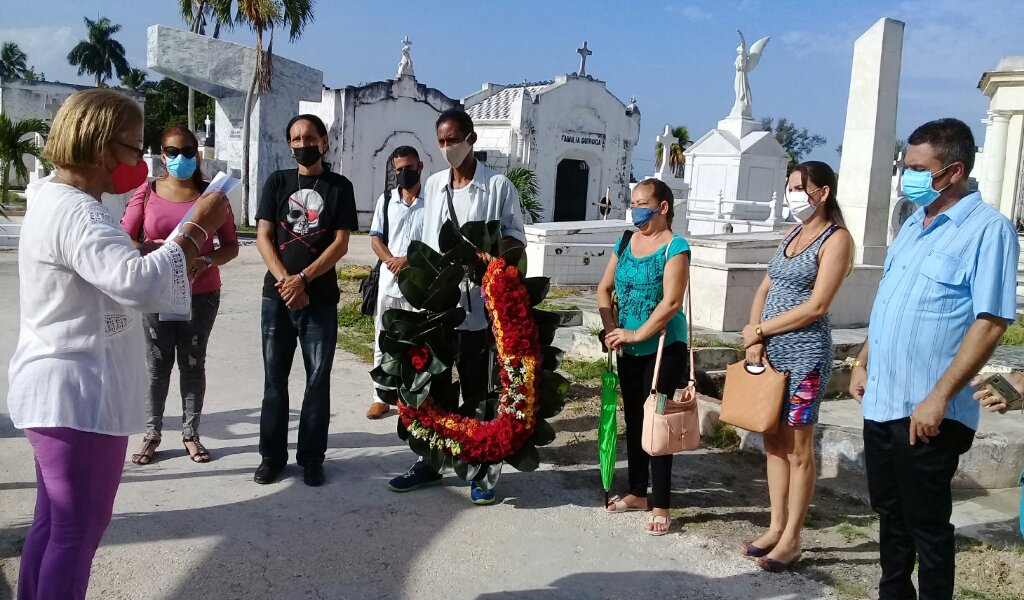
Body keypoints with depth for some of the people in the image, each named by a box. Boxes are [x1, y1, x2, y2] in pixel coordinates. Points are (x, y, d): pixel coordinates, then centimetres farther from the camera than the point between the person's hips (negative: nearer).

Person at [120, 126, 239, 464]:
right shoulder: (147, 192, 1)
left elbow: (231, 246, 1)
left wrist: (205, 262, -18)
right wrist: (152, 249, -20)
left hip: (201, 295, 0)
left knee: (193, 364, 7)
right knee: (157, 365, 4)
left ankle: (191, 433, 16)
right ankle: (152, 433, 16)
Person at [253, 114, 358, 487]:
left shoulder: (340, 187, 4)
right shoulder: (277, 182, 8)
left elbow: (340, 244, -4)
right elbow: (263, 237, 2)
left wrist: (303, 279, -15)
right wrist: (284, 281, -12)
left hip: (320, 298, -1)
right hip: (277, 295, 2)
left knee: (318, 380, 3)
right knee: (274, 378, 6)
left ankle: (312, 458, 13)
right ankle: (272, 456, 17)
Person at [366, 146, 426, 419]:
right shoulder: (385, 200, 9)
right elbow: (375, 237, 7)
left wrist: (409, 259, -15)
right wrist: (391, 260, -11)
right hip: (389, 282, 4)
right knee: (383, 342, 8)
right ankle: (381, 397, 18)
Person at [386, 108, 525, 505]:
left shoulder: (498, 186, -3)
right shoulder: (433, 184, 12)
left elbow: (516, 235, -2)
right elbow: (427, 241, 16)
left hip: (478, 306, -4)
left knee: (478, 390, 5)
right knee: (433, 385, 12)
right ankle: (430, 461, 25)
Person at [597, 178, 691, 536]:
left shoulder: (674, 247, -13)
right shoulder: (625, 243, 7)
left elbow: (671, 302, -21)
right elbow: (605, 288, 10)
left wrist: (636, 334, -19)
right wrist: (611, 329, -4)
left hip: (663, 347, -7)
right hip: (629, 350, 7)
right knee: (633, 419, 15)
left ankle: (660, 506, 7)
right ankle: (638, 493, 30)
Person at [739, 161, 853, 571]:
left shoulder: (836, 239, -8)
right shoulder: (792, 234, 15)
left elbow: (816, 306, -16)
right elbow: (764, 291, 13)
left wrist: (758, 330, -9)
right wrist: (755, 340, -3)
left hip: (804, 353, -7)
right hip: (770, 350, 7)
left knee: (797, 449, 1)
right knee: (774, 442, 12)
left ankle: (791, 539, 12)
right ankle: (776, 527, 23)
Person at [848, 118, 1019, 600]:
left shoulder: (987, 229, -13)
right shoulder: (914, 224, 11)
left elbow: (990, 322, -19)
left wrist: (938, 399, -22)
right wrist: (863, 363, 15)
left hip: (927, 411, -8)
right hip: (881, 401, 8)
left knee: (926, 525, 6)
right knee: (890, 514, 20)